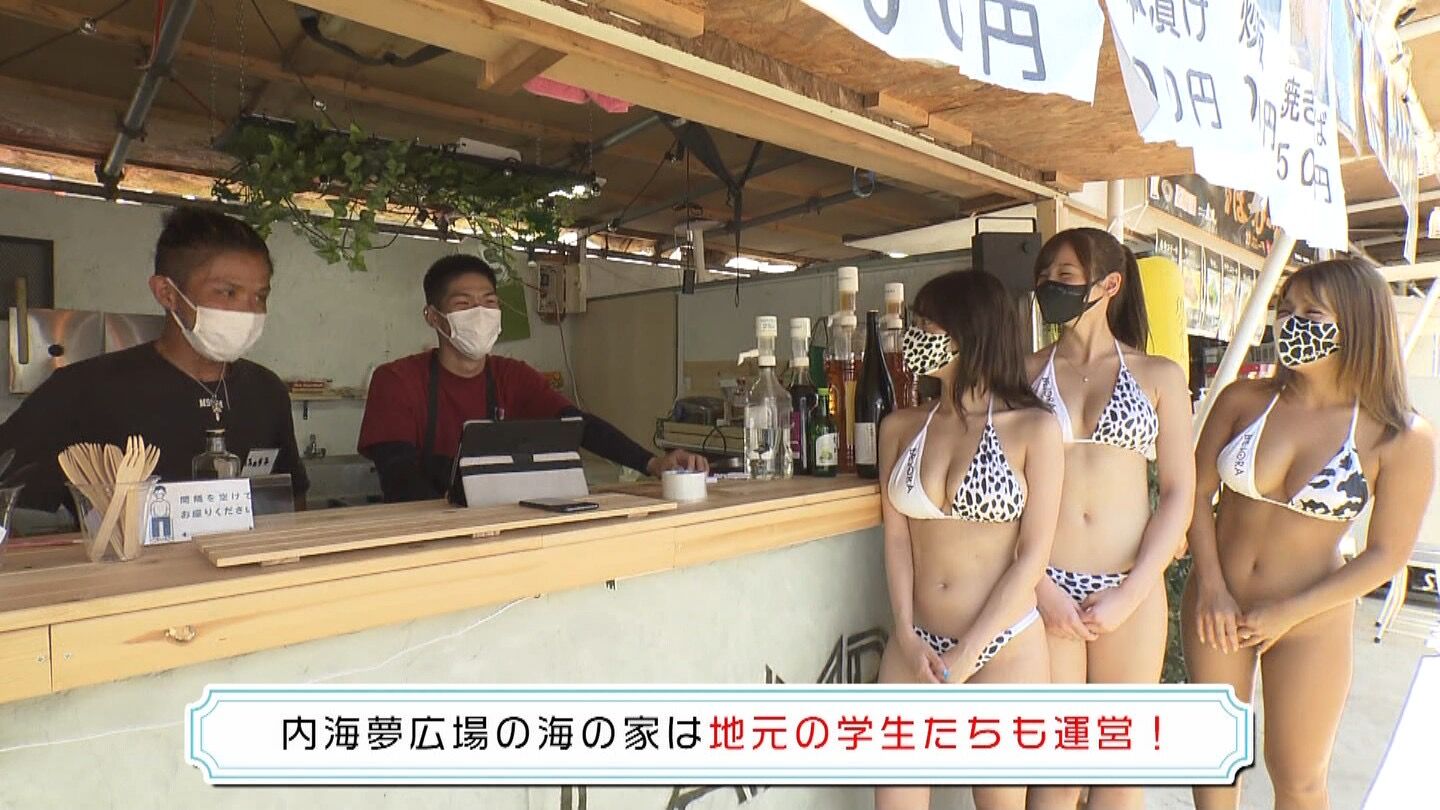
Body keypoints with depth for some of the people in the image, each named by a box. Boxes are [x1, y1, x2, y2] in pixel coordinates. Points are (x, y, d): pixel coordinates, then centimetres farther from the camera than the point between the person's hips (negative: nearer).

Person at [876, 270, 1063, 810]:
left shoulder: (1033, 428, -7)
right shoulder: (901, 428, 3)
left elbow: (1033, 555, -8)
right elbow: (896, 537, 2)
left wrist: (964, 657, -11)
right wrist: (908, 639, -8)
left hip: (1004, 648, -2)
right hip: (915, 646, 3)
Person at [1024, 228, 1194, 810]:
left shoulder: (1159, 376, 6)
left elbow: (1179, 491, 3)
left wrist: (1131, 592, -7)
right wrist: (1041, 587, -9)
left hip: (1131, 592, 1)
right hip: (1043, 590, -1)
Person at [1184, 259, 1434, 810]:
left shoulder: (1401, 438, -12)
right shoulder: (1244, 399, -7)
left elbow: (1388, 553, -8)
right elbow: (1198, 492, -2)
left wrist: (1287, 613, -12)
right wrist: (1211, 587, -10)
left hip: (1309, 622, -1)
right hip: (1216, 603, 2)